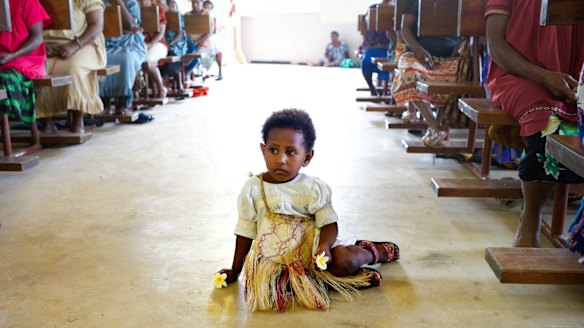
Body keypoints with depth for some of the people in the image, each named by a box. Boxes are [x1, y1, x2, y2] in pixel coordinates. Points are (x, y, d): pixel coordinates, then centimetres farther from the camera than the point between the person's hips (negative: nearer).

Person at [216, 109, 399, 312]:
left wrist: (324, 246, -28)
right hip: (273, 259, 2)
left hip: (311, 248, -1)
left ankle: (374, 252, 10)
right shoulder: (253, 189, -3)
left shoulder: (314, 188, -6)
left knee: (344, 260, -28)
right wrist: (235, 271, 11)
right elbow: (245, 232, 6)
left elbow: (328, 223, -5)